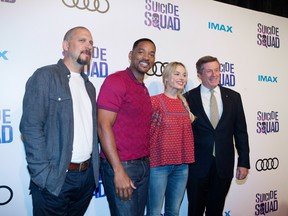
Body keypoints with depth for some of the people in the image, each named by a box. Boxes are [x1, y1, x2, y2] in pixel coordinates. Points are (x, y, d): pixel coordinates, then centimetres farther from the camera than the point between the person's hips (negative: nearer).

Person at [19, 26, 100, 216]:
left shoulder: (89, 86, 14)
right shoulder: (45, 76, -7)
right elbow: (31, 127, -15)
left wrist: (94, 168, 7)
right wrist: (44, 175, -18)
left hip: (87, 175, 6)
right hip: (54, 179, -6)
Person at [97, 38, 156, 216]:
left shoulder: (144, 89, 13)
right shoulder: (116, 81, -11)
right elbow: (103, 126, -18)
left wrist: (145, 161, 7)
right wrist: (119, 170, -20)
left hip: (144, 165, 8)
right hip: (120, 166, -8)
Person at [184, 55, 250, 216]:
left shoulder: (233, 97, 4)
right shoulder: (188, 98, -4)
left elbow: (240, 131, 5)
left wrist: (244, 162, 2)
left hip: (224, 165, 2)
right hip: (197, 165, -2)